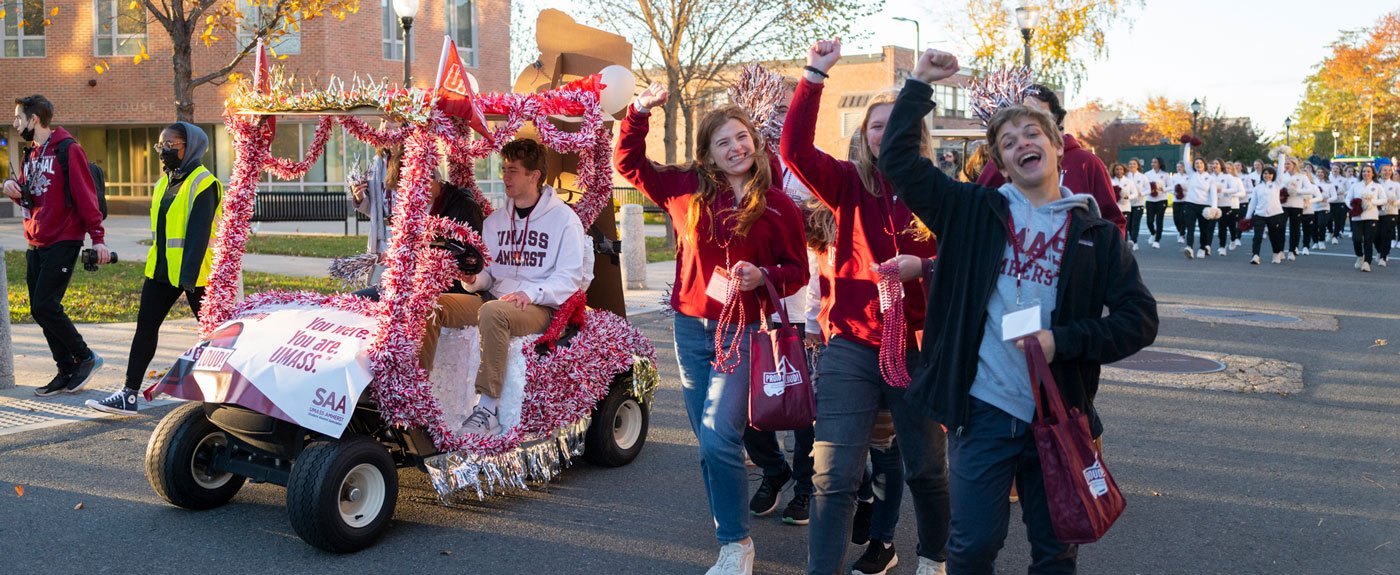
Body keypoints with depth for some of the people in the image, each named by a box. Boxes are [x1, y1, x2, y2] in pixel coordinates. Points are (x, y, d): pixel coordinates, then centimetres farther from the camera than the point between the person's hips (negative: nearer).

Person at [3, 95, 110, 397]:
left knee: (45, 306, -14)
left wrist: (98, 238, -18)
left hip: (63, 242, -9)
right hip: (36, 244, 9)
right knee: (40, 310, 6)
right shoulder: (30, 154, 16)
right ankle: (67, 372, 13)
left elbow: (86, 195, -14)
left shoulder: (67, 150, -9)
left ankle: (85, 357, 4)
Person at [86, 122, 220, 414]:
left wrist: (189, 275, -26)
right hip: (161, 269, 8)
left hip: (194, 272, -8)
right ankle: (129, 394, 3)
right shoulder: (164, 183, 14)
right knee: (145, 326, 2)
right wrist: (158, 263, 20)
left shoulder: (203, 183, -13)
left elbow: (198, 232, -21)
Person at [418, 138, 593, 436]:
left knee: (492, 312, -39)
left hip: (540, 308, -6)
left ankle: (489, 409, -37)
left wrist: (531, 293, -22)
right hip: (495, 299, 6)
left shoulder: (564, 218, 0)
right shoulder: (494, 220, 19)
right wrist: (473, 278, -5)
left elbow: (570, 277, -7)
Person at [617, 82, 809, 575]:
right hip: (691, 329, 4)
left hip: (742, 333, -4)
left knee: (719, 439, -13)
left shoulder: (778, 206, -6)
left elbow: (797, 271, 1)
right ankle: (731, 532, 30)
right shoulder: (688, 188, 2)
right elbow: (630, 165, 12)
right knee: (709, 442, 12)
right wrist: (639, 112, 1)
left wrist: (764, 276, -18)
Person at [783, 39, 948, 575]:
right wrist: (814, 76, -20)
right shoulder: (849, 184, 1)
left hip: (919, 347, 1)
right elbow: (795, 149, -14)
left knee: (927, 467, 14)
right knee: (833, 475, -3)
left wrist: (923, 268, -12)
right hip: (852, 345, -1)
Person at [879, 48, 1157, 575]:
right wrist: (919, 85, 1)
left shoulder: (1095, 234, 5)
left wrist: (1064, 340, -13)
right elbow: (898, 160, 2)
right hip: (983, 409, -1)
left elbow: (1139, 318, 1)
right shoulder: (974, 211, 5)